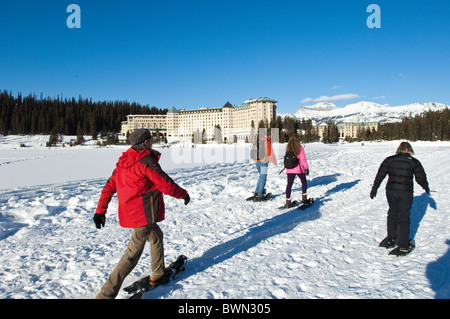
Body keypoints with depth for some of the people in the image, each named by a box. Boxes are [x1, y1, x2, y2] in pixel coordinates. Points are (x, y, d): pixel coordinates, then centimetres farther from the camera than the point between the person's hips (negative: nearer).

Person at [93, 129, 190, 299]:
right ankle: (106, 294, 0)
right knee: (133, 253, -3)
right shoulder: (146, 161, -17)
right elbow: (166, 184, -14)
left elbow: (109, 186, 9)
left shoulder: (123, 161, 8)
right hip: (143, 213, -9)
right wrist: (184, 194, 3)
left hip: (128, 212, 9)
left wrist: (100, 210, 13)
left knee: (156, 235, 27)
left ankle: (157, 275, 40)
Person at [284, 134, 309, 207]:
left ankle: (288, 201, 0)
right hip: (299, 169, -3)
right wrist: (306, 168, -5)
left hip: (289, 169, 3)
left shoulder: (288, 147, 3)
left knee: (289, 184, 4)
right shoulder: (299, 147, -9)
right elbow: (303, 159, -10)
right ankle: (304, 198, 21)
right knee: (304, 182, 17)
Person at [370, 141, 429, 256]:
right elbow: (421, 177, 7)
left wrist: (374, 188, 5)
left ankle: (391, 238, 31)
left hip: (391, 191, 2)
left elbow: (380, 175, 0)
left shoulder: (389, 160, 2)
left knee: (392, 213, 19)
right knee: (404, 218, 4)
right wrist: (426, 187, 26)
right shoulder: (414, 162, -1)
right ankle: (403, 246, 5)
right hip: (406, 193, -2)